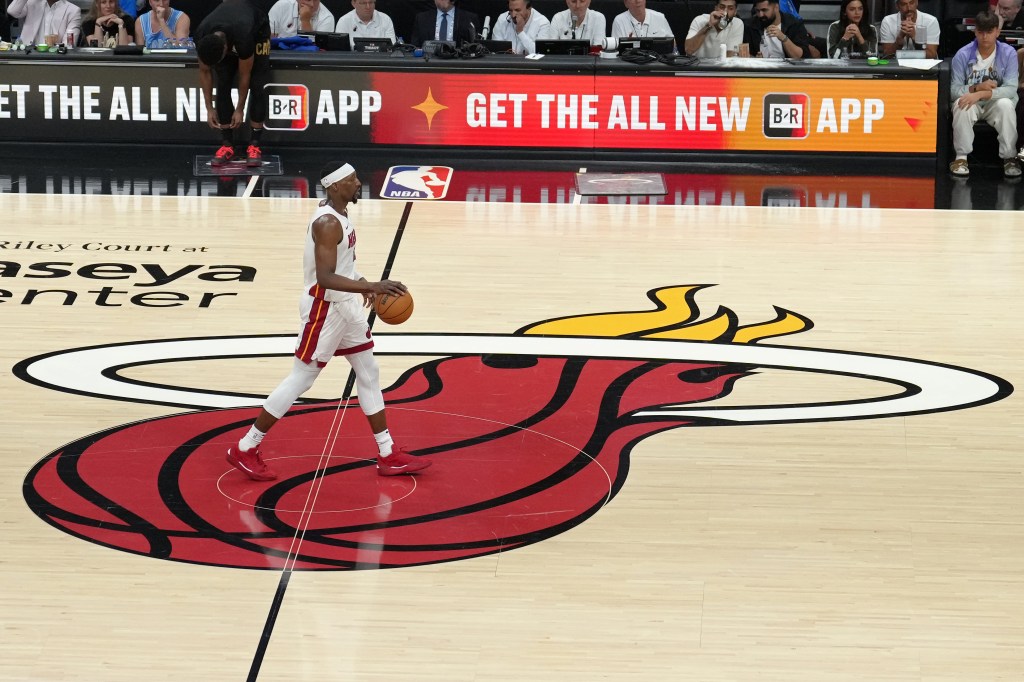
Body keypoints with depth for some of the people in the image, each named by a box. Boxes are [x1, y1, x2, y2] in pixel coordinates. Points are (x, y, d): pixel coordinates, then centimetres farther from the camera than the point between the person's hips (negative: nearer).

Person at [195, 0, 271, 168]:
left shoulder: (243, 37, -45)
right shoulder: (202, 39, -33)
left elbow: (244, 75, -28)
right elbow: (205, 72, -15)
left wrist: (240, 110, -18)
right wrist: (209, 108, -12)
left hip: (257, 30, -3)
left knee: (257, 86, -16)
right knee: (223, 85, -11)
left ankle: (255, 145, -12)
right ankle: (227, 145, -7)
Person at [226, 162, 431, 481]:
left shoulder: (340, 214, 6)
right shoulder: (327, 222, -24)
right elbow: (324, 278, -32)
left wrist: (362, 284, 13)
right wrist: (372, 286, -36)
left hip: (346, 306, 10)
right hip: (324, 308, -10)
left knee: (369, 374, 13)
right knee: (300, 380, -2)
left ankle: (388, 455, 20)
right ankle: (245, 449, 9)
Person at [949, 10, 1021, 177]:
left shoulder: (1009, 53, -10)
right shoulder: (963, 55, -10)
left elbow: (1011, 89, -19)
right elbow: (954, 91, -11)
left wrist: (981, 94, -32)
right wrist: (976, 87, -29)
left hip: (995, 102, 0)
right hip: (971, 104, 0)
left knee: (1006, 104, -34)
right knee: (961, 104, -34)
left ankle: (1009, 158, -19)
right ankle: (961, 157, -20)